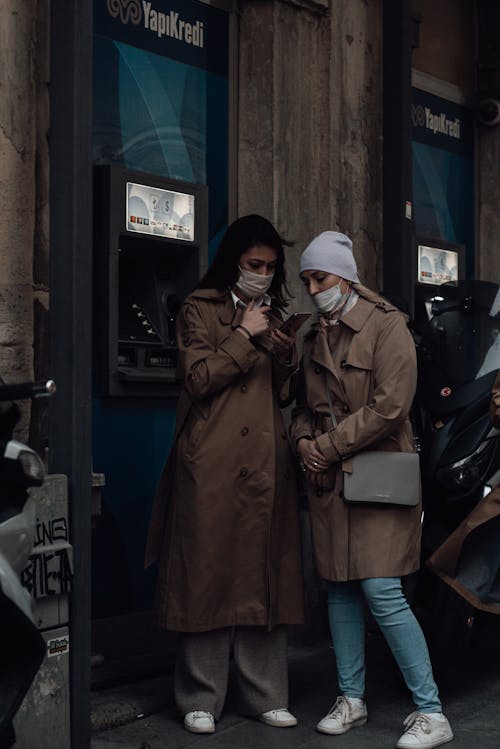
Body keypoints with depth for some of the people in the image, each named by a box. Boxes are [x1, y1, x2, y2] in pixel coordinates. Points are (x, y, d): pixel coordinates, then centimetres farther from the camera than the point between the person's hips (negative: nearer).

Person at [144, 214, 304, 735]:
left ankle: (265, 695, 15)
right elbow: (198, 378, -7)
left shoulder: (274, 315, 20)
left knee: (266, 577, 6)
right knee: (209, 575, -2)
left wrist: (284, 353, 2)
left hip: (266, 465, 5)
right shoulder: (199, 309, 4)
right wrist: (244, 338, -8)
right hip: (212, 464, -5)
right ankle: (200, 699, 8)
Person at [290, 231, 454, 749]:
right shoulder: (315, 338, 15)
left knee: (381, 592, -11)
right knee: (340, 589, 10)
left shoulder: (386, 326, -7)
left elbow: (389, 405, -17)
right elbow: (304, 404, 22)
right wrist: (303, 440, 0)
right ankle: (351, 699, 22)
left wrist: (328, 447, -13)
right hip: (328, 481, 7)